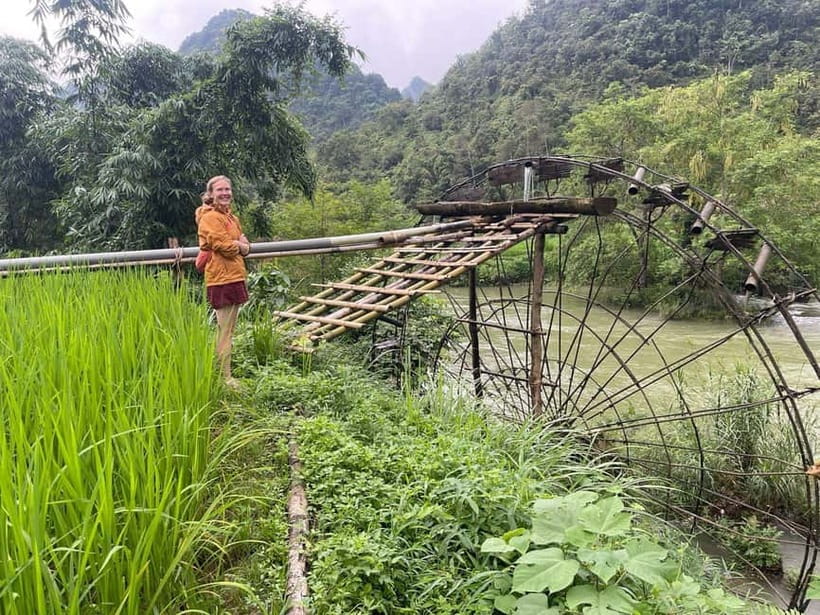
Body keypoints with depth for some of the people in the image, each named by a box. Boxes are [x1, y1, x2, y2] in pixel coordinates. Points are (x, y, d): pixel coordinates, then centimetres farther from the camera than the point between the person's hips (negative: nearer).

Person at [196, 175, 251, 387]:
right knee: (225, 331, -5)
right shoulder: (210, 217, -9)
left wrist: (242, 245, -4)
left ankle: (223, 373, 24)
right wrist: (239, 245, 0)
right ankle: (225, 378, 2)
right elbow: (224, 246, -18)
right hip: (221, 279, -9)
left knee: (226, 329, 14)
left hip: (236, 277, 9)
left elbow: (245, 246, 18)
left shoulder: (232, 217, 18)